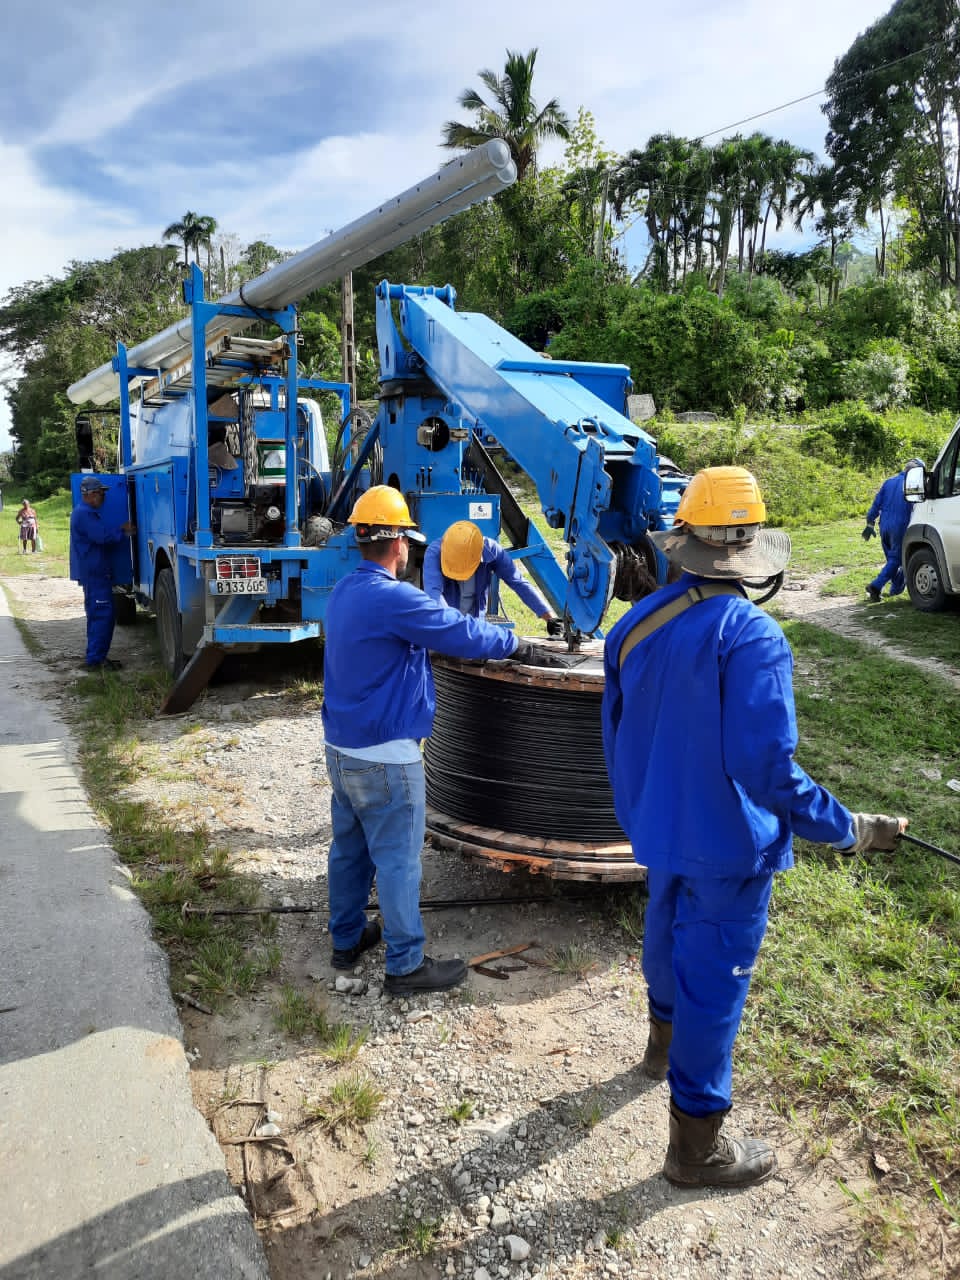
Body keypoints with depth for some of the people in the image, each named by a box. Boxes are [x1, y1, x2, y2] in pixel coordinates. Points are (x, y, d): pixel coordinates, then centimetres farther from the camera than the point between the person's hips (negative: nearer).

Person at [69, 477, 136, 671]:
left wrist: (120, 529, 8)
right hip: (94, 573, -11)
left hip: (94, 572, 11)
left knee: (97, 615, 14)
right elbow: (102, 536, -22)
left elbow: (102, 533, 21)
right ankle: (95, 659, -9)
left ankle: (96, 657, 20)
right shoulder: (84, 514, -15)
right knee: (102, 615, -11)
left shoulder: (88, 512, 19)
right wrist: (123, 531, -9)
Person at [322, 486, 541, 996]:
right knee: (397, 861, 2)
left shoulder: (344, 591, 7)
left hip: (341, 748, 9)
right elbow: (461, 632, -16)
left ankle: (347, 939, 34)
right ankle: (406, 965, 13)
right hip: (384, 757, -9)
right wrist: (514, 645, 0)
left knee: (349, 848, 19)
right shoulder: (394, 598, -23)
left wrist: (484, 635, 16)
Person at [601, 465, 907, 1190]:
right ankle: (697, 1146, 23)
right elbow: (767, 768, -30)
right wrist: (849, 831, -18)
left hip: (660, 825, 7)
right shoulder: (751, 639, -26)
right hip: (728, 842, -7)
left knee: (668, 934, 29)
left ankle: (666, 1043, 56)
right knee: (715, 980, 7)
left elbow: (616, 729, 6)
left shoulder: (638, 623, -4)